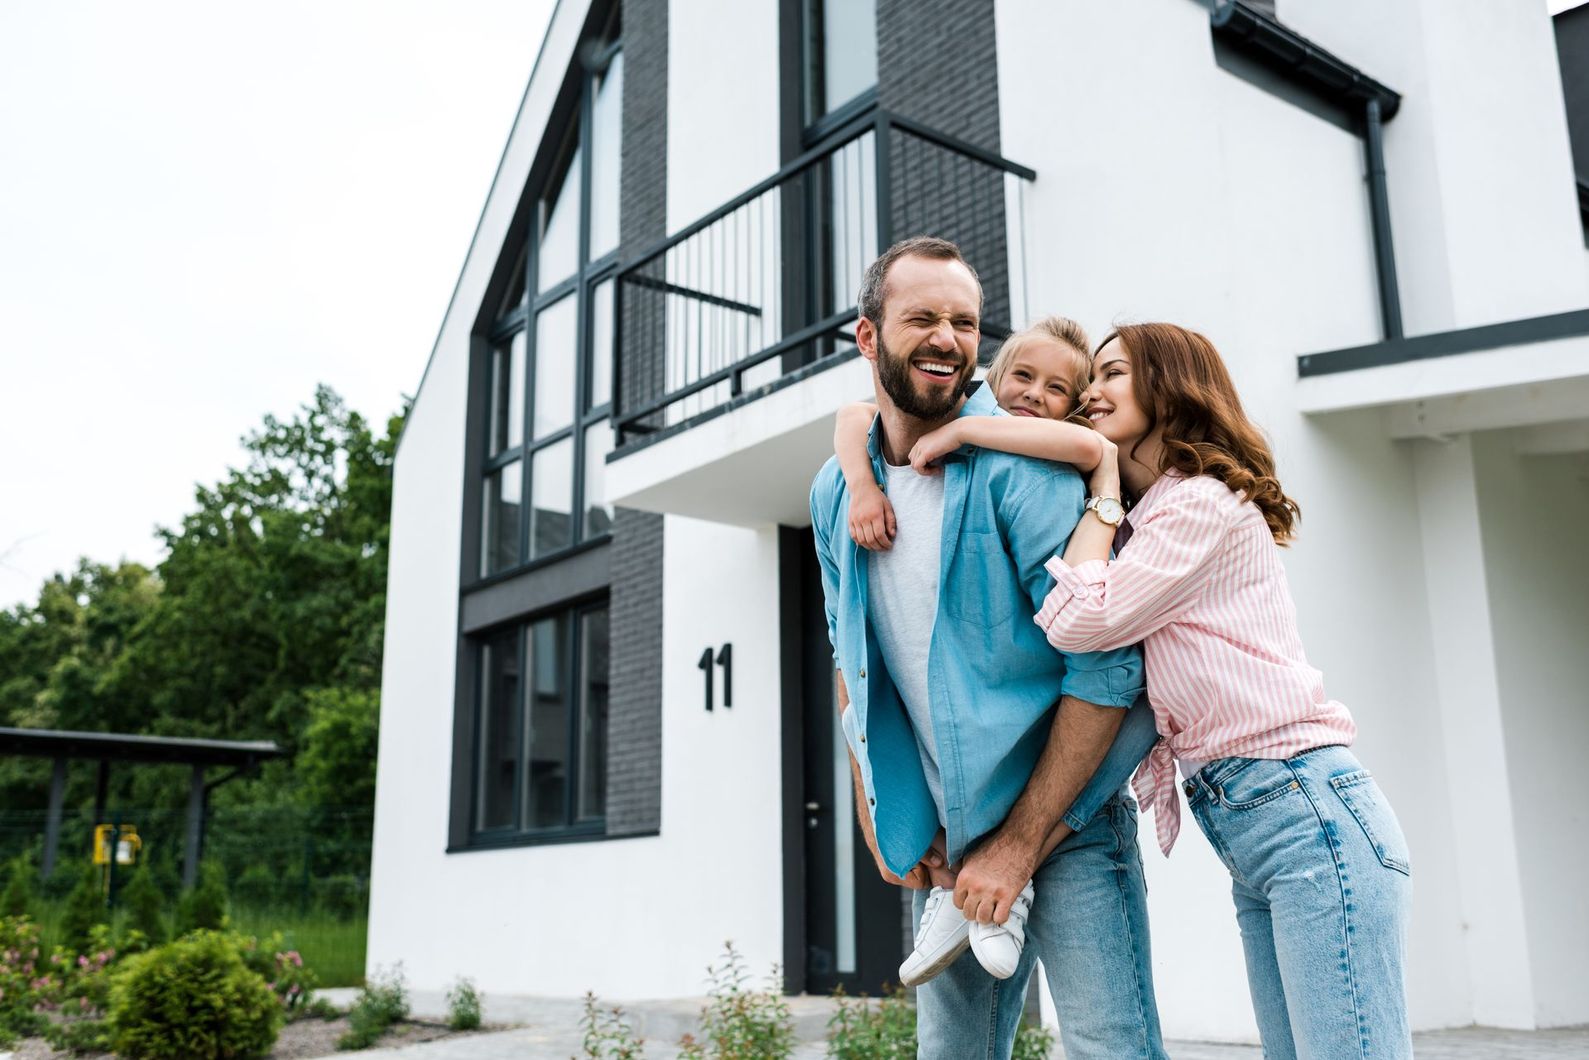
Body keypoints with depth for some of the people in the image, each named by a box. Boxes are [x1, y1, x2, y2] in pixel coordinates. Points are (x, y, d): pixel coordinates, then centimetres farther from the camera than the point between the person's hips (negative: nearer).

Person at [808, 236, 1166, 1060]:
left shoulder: (1021, 468, -16)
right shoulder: (834, 493, 3)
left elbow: (1106, 666, -19)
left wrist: (1021, 843, -17)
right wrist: (879, 818, 7)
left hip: (1063, 821, -5)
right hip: (944, 837, 5)